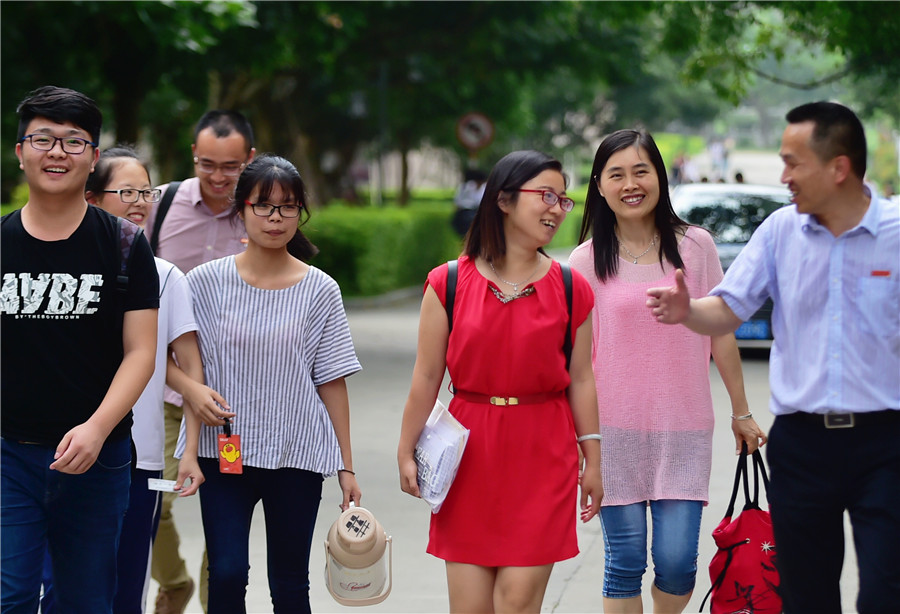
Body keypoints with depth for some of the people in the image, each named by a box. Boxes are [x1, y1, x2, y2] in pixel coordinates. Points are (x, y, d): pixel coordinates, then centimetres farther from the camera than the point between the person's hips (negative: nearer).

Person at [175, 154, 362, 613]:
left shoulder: (319, 291, 2)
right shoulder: (206, 282, 1)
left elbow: (332, 382, 3)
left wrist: (346, 467, 1)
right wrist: (190, 451, -8)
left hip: (297, 454, 1)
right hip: (224, 450, 0)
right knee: (227, 574, -12)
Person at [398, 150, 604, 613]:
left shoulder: (571, 289, 3)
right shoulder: (448, 285, 0)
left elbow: (580, 379, 7)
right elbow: (426, 377, 3)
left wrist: (592, 458, 7)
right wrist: (406, 453, 5)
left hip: (542, 455, 0)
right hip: (470, 453, 0)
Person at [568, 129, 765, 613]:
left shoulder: (695, 246, 4)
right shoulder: (587, 261, 1)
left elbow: (720, 334, 10)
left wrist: (741, 412, 14)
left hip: (683, 427, 1)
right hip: (614, 428, -1)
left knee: (677, 560, -4)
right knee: (625, 562, 0)